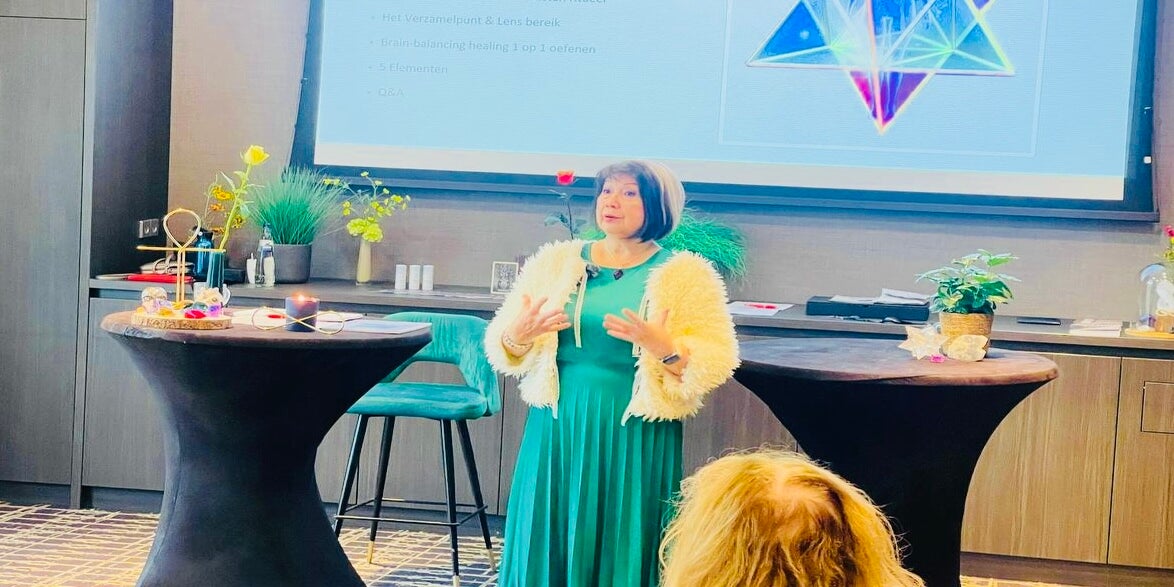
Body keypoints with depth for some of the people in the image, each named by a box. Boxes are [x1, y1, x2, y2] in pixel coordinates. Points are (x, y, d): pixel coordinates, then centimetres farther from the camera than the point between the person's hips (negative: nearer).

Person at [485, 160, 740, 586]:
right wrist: (519, 334, -16)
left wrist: (664, 347, -25)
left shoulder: (685, 276, 0)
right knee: (549, 544, 6)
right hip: (558, 427, 3)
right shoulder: (557, 262, 8)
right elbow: (503, 348, 6)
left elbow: (713, 364, -8)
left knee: (622, 548, 2)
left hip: (634, 438, -3)